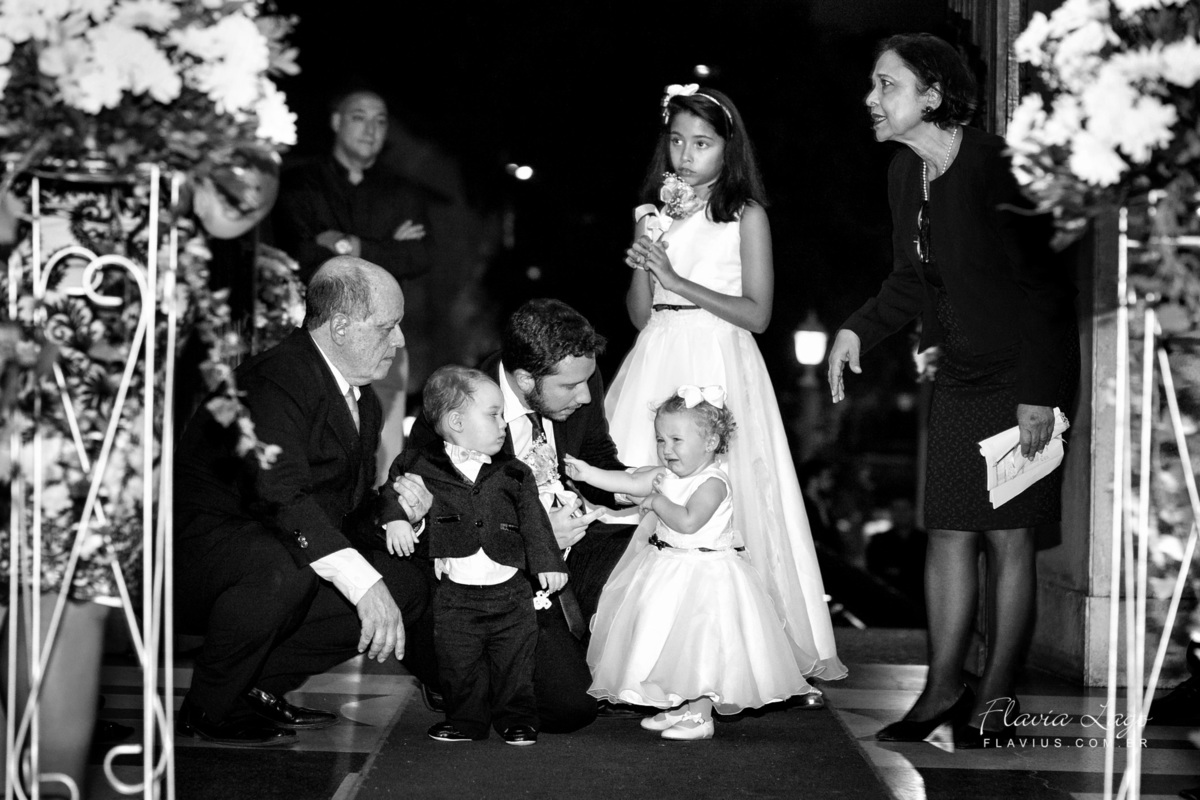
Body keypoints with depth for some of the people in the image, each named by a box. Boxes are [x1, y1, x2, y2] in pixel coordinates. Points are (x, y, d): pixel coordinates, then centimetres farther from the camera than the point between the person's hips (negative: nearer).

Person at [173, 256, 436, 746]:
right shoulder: (276, 380, -20)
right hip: (202, 543, -9)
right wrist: (364, 583, -41)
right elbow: (281, 496, -34)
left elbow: (347, 514, 16)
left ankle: (258, 686, 4)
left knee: (404, 590, -3)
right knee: (285, 566, -38)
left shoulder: (363, 403, 12)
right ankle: (208, 708, -15)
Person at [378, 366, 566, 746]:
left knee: (514, 662, 6)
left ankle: (517, 718, 20)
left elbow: (533, 521, 5)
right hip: (455, 591, -1)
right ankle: (466, 719, 18)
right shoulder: (422, 466, -1)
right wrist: (395, 517, -9)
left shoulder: (514, 474, 4)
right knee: (459, 663, 3)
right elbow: (393, 489, 9)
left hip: (509, 588, 1)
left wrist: (547, 561, -1)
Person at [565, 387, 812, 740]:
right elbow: (629, 481, -3)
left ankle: (701, 718, 7)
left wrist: (658, 502, -19)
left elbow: (688, 521, -32)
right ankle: (680, 708, 30)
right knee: (668, 643, 16)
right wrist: (586, 472, -12)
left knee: (699, 647, -4)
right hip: (666, 572, 9)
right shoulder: (666, 476, 4)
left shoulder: (713, 483, -20)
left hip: (704, 575, -9)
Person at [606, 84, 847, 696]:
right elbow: (639, 316, 13)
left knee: (725, 502, -5)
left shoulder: (746, 215, 0)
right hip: (658, 365, 4)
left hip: (720, 366, -4)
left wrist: (677, 280, -11)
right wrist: (643, 268, -6)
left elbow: (757, 314, -7)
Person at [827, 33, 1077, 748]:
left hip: (1021, 374, -7)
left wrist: (1040, 392, -19)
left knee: (1007, 535, 0)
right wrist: (859, 330, 1)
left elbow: (1046, 284, -17)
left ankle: (996, 695, 11)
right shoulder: (906, 172, 5)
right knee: (948, 530, 6)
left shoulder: (996, 166, -18)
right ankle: (943, 688, 14)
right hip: (960, 375, 7)